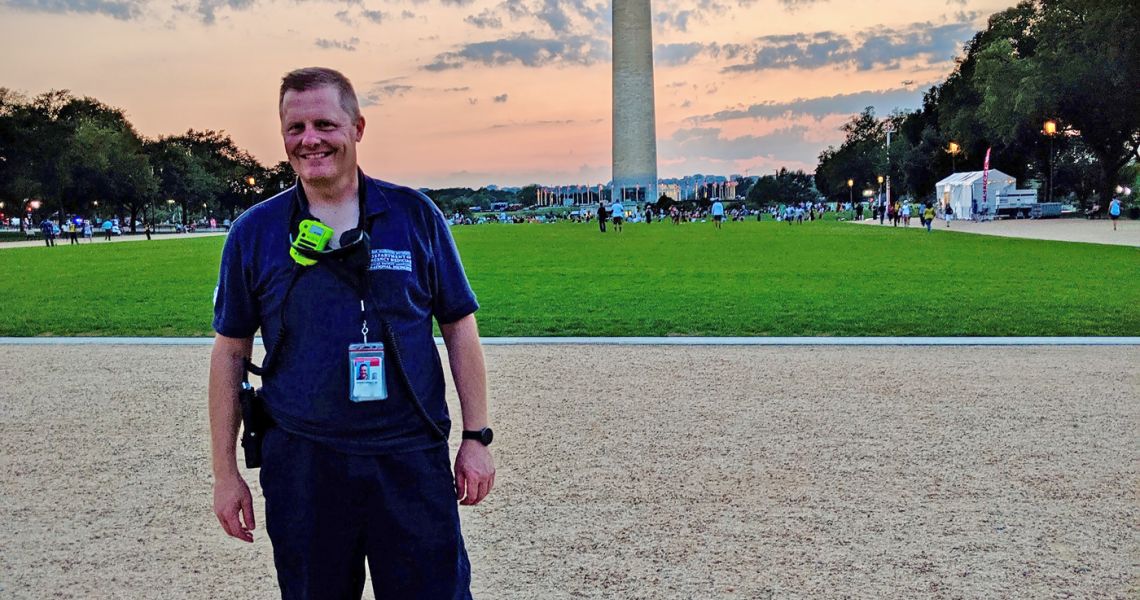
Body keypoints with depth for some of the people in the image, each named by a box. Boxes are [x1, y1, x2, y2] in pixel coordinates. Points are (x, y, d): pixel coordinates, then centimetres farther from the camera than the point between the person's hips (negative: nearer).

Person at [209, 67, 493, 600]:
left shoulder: (414, 215, 2)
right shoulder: (254, 232, 3)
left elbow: (459, 327, 6)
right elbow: (230, 352, 8)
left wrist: (476, 437, 2)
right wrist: (225, 473, 6)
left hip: (412, 459, 0)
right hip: (301, 468, 1)